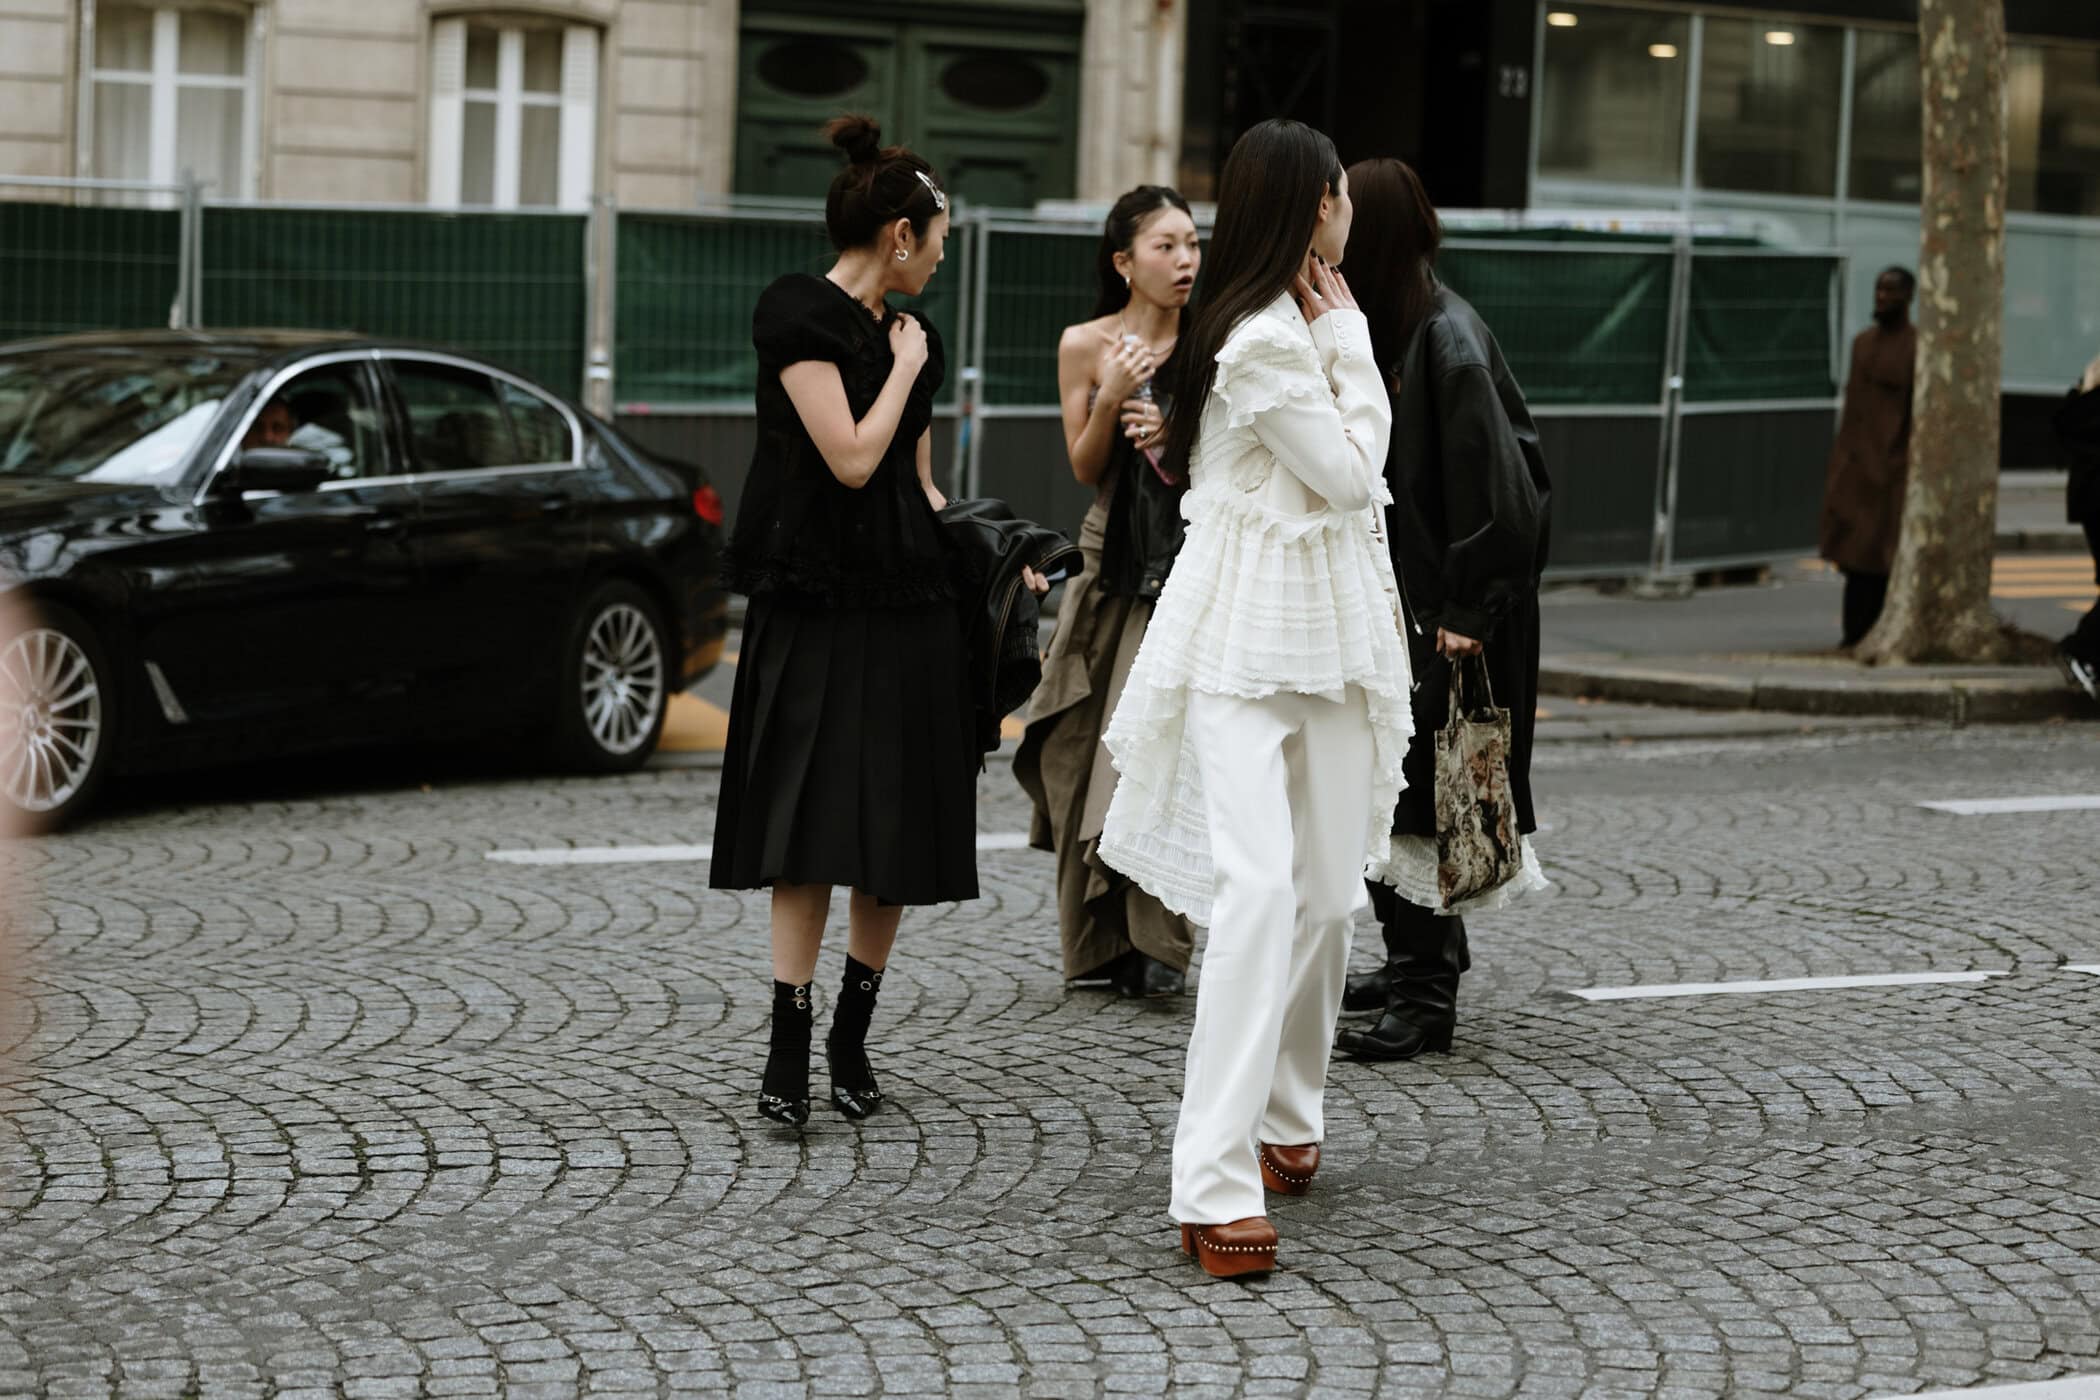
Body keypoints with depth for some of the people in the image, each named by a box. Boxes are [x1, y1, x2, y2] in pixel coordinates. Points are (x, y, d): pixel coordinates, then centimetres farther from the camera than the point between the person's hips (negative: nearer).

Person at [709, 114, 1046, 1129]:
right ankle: (787, 1053, -7)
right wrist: (904, 369, -3)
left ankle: (852, 1037, 14)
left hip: (909, 599, 7)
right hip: (817, 598, -7)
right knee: (813, 823, -10)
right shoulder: (797, 313, -8)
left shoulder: (911, 338, 16)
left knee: (897, 827, 4)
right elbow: (852, 459, -15)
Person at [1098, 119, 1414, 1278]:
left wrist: (1340, 338, 12)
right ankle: (1216, 1186, -23)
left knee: (1329, 892, 11)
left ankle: (1285, 1117, 30)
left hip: (1331, 633, 10)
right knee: (1259, 888, -19)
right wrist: (1346, 338, -6)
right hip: (1243, 635, -10)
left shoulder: (1297, 322, 16)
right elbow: (1352, 471, -12)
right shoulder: (1263, 337, -16)